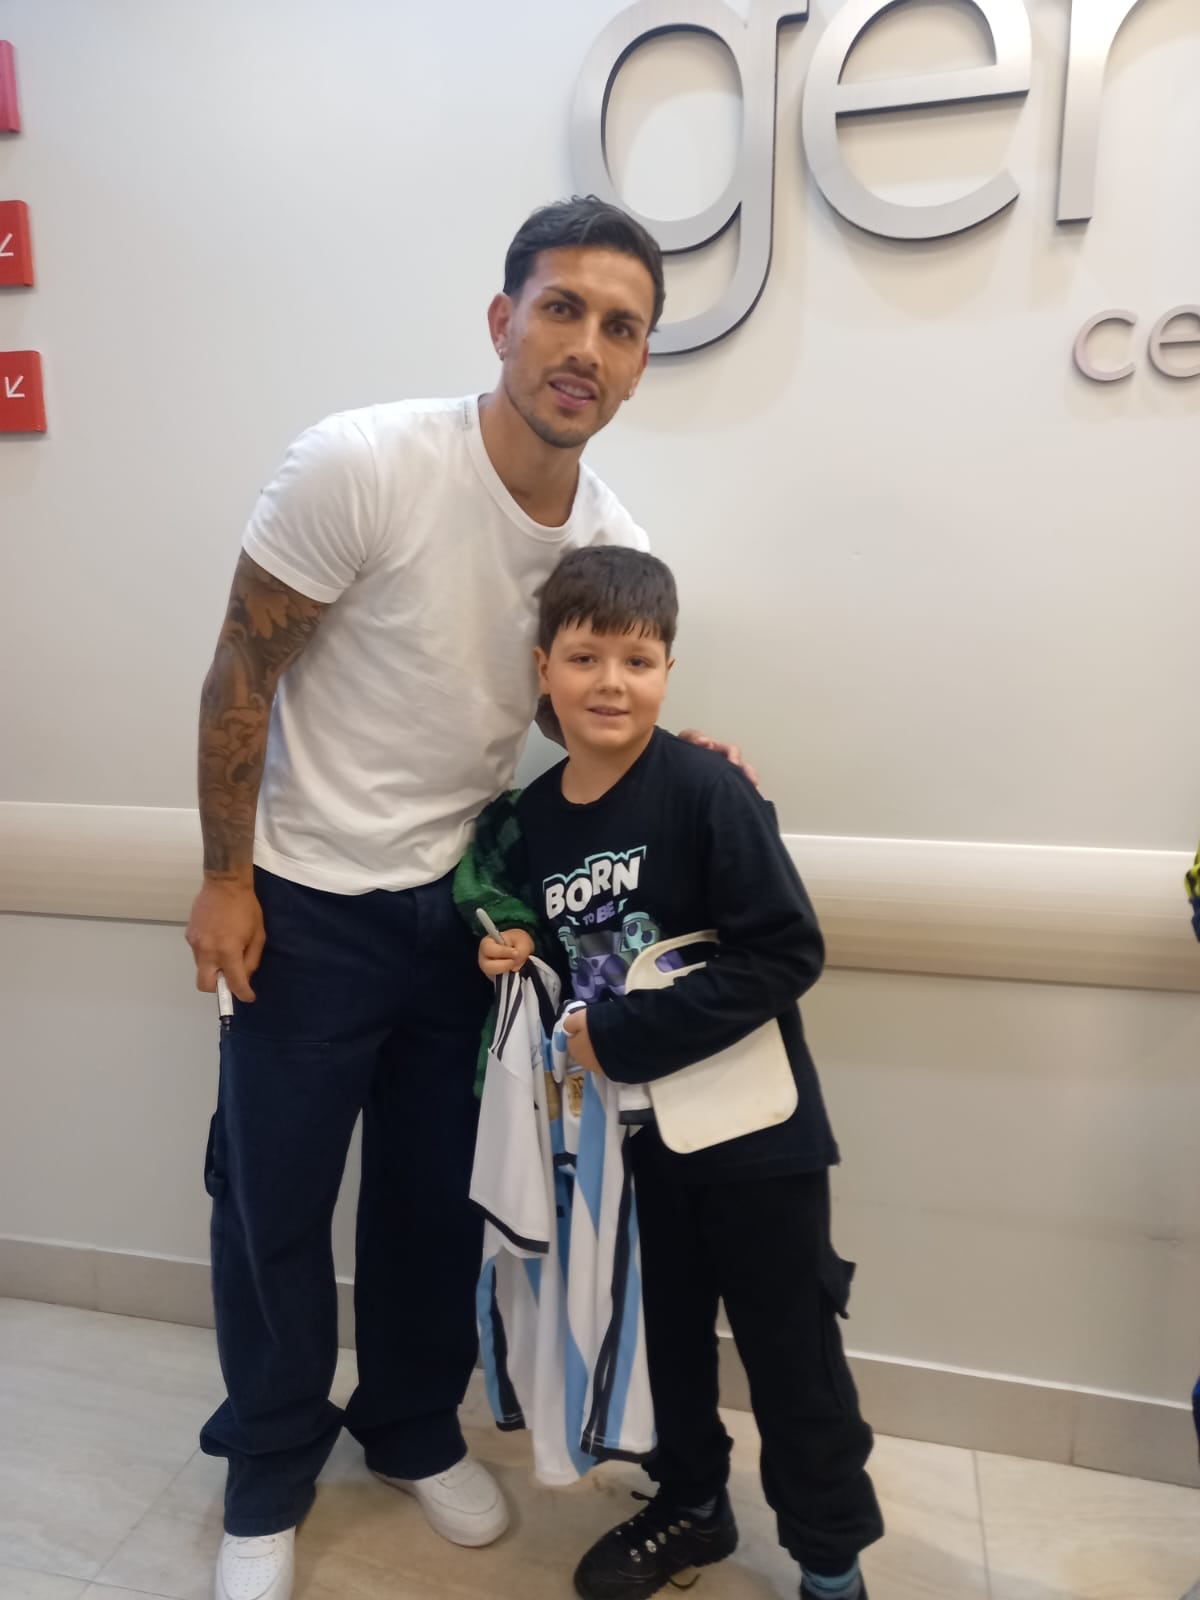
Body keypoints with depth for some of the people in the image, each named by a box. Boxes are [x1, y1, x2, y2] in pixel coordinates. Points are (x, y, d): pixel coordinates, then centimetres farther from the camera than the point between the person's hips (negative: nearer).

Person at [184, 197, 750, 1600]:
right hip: (307, 903, -3)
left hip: (459, 903, 4)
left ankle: (415, 1431, 44)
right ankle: (267, 1482, 38)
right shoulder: (361, 464, -19)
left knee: (436, 1192, 17)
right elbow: (241, 675, -12)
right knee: (271, 1197, 11)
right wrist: (225, 877, -9)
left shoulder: (614, 541, -4)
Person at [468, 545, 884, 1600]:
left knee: (791, 1350, 12)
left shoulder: (707, 791, -20)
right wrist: (521, 962, -10)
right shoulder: (528, 819, -2)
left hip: (753, 1125, -4)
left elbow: (787, 954, -23)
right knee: (669, 1330, 22)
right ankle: (691, 1505, 47)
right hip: (634, 1127, 5)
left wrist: (625, 1035, -23)